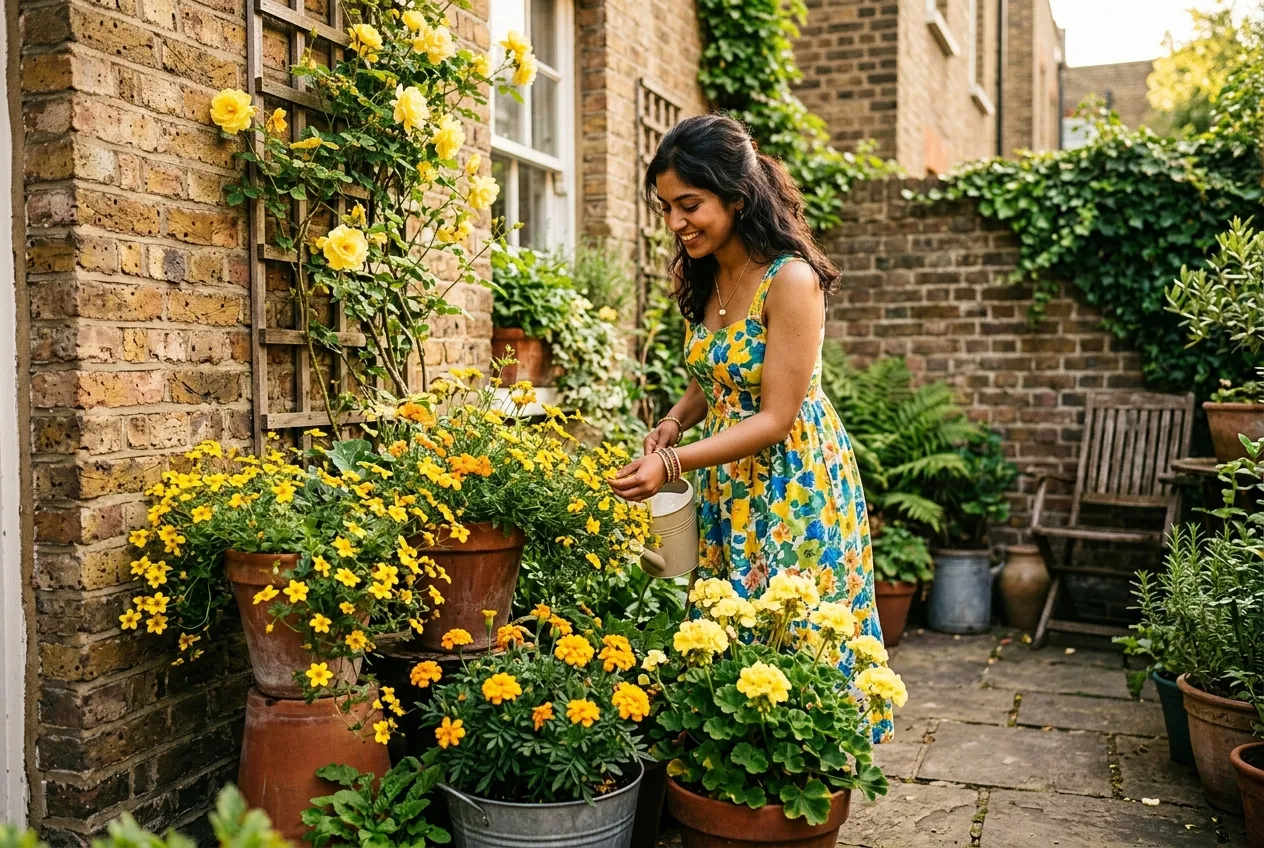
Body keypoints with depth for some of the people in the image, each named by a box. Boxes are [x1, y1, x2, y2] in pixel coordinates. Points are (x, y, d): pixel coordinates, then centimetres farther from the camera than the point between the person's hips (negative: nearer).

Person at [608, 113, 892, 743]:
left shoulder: (790, 279, -20)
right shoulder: (702, 278, 4)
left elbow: (775, 417, -21)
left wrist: (672, 464, -26)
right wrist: (675, 421, -4)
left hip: (794, 484, -7)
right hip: (727, 485, 7)